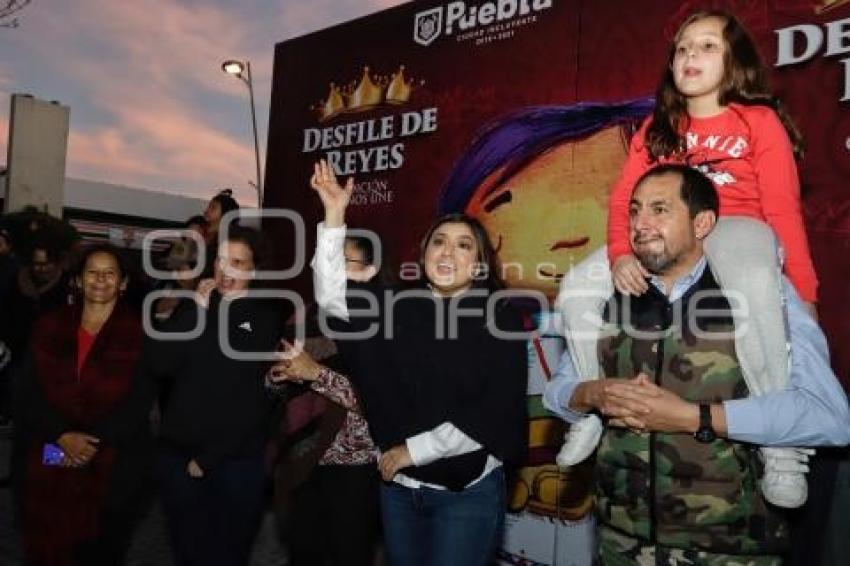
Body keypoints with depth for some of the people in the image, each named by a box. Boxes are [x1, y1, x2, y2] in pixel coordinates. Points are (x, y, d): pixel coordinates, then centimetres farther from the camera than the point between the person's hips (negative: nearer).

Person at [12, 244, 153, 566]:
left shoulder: (138, 334, -2)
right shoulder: (50, 326, 6)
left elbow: (139, 402, -7)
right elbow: (27, 392, 0)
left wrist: (93, 442, -15)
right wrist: (62, 436, -13)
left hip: (112, 466, -2)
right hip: (49, 463, 2)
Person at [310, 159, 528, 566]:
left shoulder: (500, 319, -8)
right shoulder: (399, 307, 4)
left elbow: (495, 414, -14)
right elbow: (332, 297, -7)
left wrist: (415, 449, -12)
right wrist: (334, 217, -14)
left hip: (467, 491, -4)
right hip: (398, 486, 4)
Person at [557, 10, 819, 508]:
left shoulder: (759, 120, 2)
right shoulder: (657, 129, 14)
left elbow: (784, 210, -4)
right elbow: (624, 198, 1)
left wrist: (804, 294, -11)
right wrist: (620, 255, -19)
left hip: (738, 231, -4)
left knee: (755, 285, -39)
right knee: (580, 285, -17)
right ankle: (591, 410, -1)